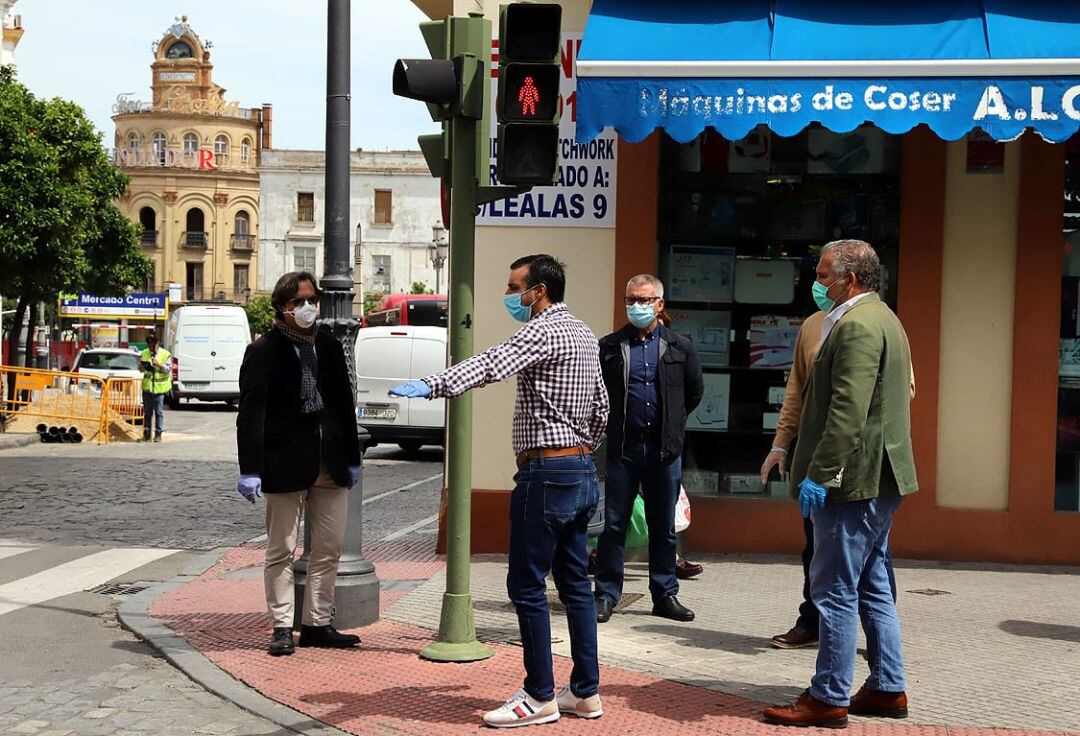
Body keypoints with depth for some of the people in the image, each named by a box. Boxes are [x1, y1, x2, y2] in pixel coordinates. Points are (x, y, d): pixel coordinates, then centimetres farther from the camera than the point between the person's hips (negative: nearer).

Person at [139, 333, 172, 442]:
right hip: (147, 387, 3)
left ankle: (158, 434, 3)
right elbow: (141, 369, 11)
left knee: (159, 412, -2)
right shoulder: (144, 354, 8)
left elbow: (168, 369, -7)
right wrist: (142, 365, -12)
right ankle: (147, 433, 14)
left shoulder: (165, 354, -3)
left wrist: (159, 364, -23)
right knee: (147, 411, 7)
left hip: (159, 388, -3)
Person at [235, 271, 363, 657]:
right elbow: (251, 413, -10)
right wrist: (250, 469, -16)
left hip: (330, 465, 6)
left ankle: (317, 624, 19)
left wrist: (352, 459, 15)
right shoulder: (264, 351, -6)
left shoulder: (330, 346, 12)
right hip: (286, 465, -6)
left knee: (329, 548, 9)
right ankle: (282, 627, 11)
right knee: (281, 550, 2)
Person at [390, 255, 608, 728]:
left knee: (527, 586, -3)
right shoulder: (583, 334, 17)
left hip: (546, 473, -10)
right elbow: (600, 406, 25)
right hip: (582, 473, 10)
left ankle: (539, 698, 2)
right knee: (574, 584, 13)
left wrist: (430, 386, -45)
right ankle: (585, 692, 18)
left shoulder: (544, 331, -13)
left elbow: (492, 364, -33)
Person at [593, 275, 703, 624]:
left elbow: (695, 392, 19)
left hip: (664, 448, 1)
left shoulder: (680, 347, 7)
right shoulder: (609, 346, 3)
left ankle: (665, 595, 18)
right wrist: (610, 424, 6)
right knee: (613, 524, 0)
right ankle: (606, 595, 8)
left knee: (663, 527, 9)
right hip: (621, 447, -1)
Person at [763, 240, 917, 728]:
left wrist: (820, 474, -23)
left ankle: (829, 698, 2)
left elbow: (848, 410, -24)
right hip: (880, 479, 11)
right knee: (872, 587, 16)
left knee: (834, 589, -4)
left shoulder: (857, 325, -16)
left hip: (854, 481, -11)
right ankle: (887, 689, 23)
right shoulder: (883, 319, 18)